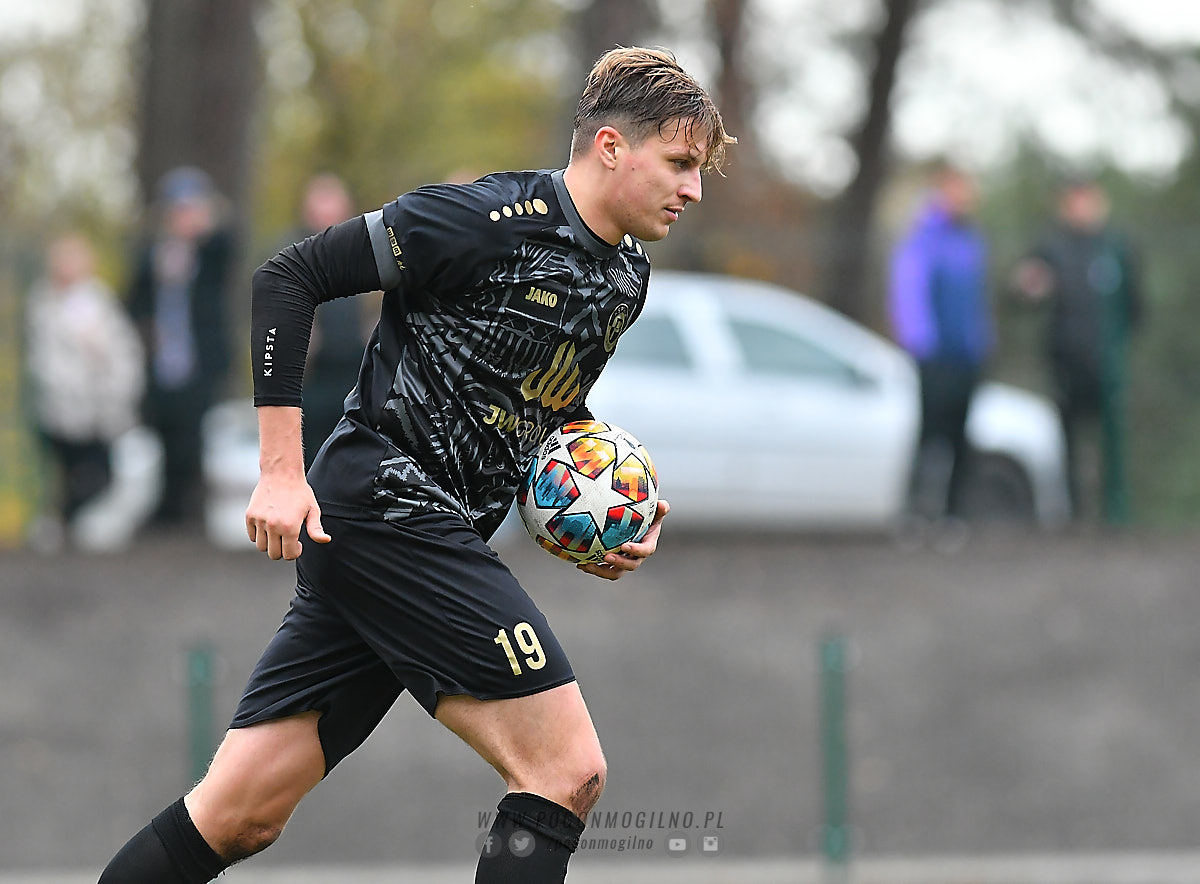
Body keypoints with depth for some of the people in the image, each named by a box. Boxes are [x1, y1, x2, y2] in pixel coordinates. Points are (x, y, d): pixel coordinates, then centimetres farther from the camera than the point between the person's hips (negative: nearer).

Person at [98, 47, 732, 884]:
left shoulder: (627, 279, 14)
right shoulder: (491, 219, -13)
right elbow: (286, 278, -11)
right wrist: (281, 470, -14)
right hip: (387, 508, -9)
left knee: (240, 816, 5)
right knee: (568, 771, -13)